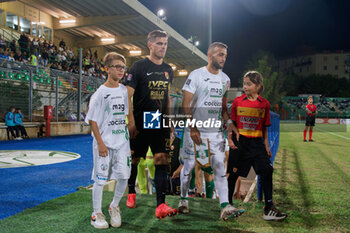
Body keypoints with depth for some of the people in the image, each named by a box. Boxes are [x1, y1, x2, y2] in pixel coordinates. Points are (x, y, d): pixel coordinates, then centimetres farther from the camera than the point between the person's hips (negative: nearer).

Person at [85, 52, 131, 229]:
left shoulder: (124, 90, 7)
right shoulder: (100, 93, -9)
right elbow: (92, 120, -9)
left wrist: (128, 136, 12)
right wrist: (100, 143, -13)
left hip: (122, 140, 5)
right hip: (104, 142, -5)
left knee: (124, 176, 4)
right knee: (100, 178, 3)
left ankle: (114, 207, 28)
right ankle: (96, 213, 20)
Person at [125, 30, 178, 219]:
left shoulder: (168, 70, 12)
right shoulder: (139, 66, -5)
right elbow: (128, 96, -9)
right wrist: (131, 122, -16)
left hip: (160, 124, 4)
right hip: (140, 123, -4)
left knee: (162, 160, -6)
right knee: (134, 159, 10)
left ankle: (161, 205, -6)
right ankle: (131, 193, 35)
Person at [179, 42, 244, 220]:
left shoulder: (225, 79, 11)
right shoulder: (196, 75, -8)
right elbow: (186, 104, -12)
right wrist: (193, 128, -17)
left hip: (216, 131, 5)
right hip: (195, 130, -4)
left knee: (220, 167, -1)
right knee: (189, 165, 7)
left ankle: (225, 207, 0)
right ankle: (183, 199, 27)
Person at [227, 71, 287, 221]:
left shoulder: (264, 104, 2)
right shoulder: (237, 101, -1)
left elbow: (264, 128, 9)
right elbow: (232, 123, 5)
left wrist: (267, 146, 8)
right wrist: (230, 138, -7)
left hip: (257, 143, 1)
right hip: (240, 142, -1)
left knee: (267, 172, -7)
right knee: (234, 174, 6)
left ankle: (269, 209, 4)